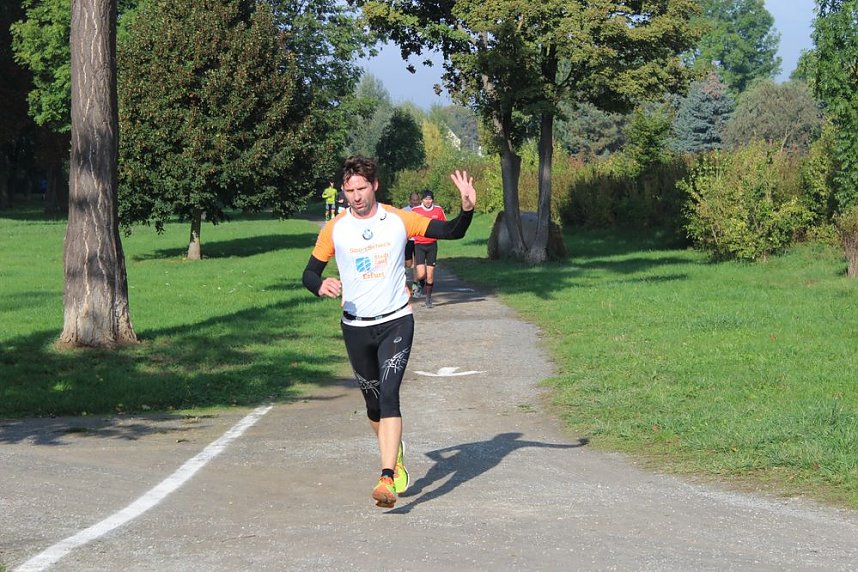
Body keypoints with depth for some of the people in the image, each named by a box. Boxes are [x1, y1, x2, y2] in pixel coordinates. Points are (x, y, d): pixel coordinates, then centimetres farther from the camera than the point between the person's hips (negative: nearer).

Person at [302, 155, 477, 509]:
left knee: (389, 395, -19)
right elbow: (310, 273, 7)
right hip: (356, 328, 3)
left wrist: (467, 208, -19)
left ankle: (387, 479, -27)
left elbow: (452, 232, 1)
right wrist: (321, 286, -17)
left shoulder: (399, 220, -2)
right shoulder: (334, 230, 0)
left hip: (396, 322, -2)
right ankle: (396, 461, 38)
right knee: (374, 404, 12)